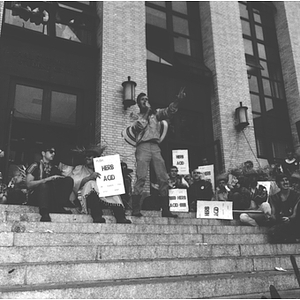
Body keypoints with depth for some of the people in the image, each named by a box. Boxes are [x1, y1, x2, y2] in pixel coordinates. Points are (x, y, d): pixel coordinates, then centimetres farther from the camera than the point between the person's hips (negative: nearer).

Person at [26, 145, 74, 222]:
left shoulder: (55, 168, 20)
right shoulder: (35, 166, 7)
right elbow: (28, 184, -7)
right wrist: (47, 179, -16)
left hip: (52, 198, 4)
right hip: (35, 198, -4)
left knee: (69, 180, -13)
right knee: (43, 185, -35)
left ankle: (59, 207, -26)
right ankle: (44, 214, -44)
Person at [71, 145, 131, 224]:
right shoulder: (79, 169, 24)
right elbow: (73, 183, 2)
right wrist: (89, 177, -12)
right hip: (87, 197, -2)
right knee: (91, 183, -30)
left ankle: (121, 219, -48)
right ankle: (97, 218, -47)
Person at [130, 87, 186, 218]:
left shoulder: (156, 113, 22)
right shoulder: (136, 117, 17)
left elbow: (168, 111, 4)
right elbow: (137, 127, -4)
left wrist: (177, 100, -12)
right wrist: (147, 113, -1)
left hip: (156, 147, 3)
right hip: (143, 146, -3)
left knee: (163, 178, -4)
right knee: (141, 178, -14)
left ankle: (165, 210, -1)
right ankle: (136, 209, -14)